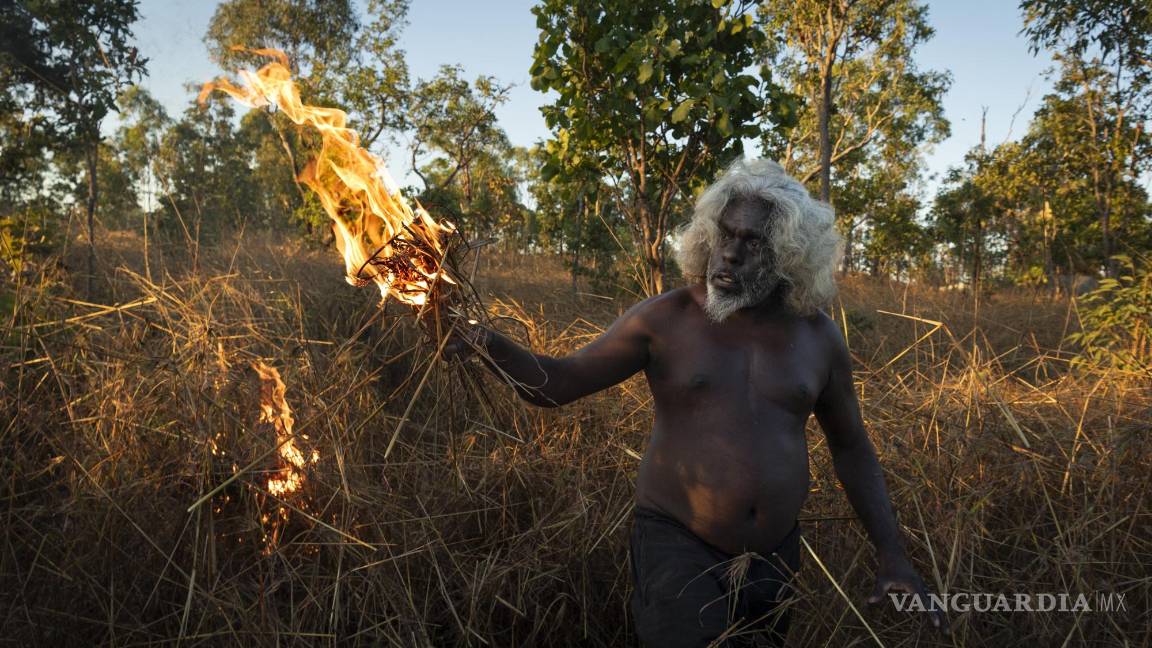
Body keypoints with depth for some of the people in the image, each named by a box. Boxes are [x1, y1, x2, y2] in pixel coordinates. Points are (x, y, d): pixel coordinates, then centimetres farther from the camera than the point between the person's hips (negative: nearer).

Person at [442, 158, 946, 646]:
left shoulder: (818, 337, -1)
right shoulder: (665, 319, -9)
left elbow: (851, 447, 9)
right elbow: (558, 383, -9)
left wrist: (891, 553, 6)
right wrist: (490, 347, -27)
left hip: (774, 557, 4)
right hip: (677, 544, -3)